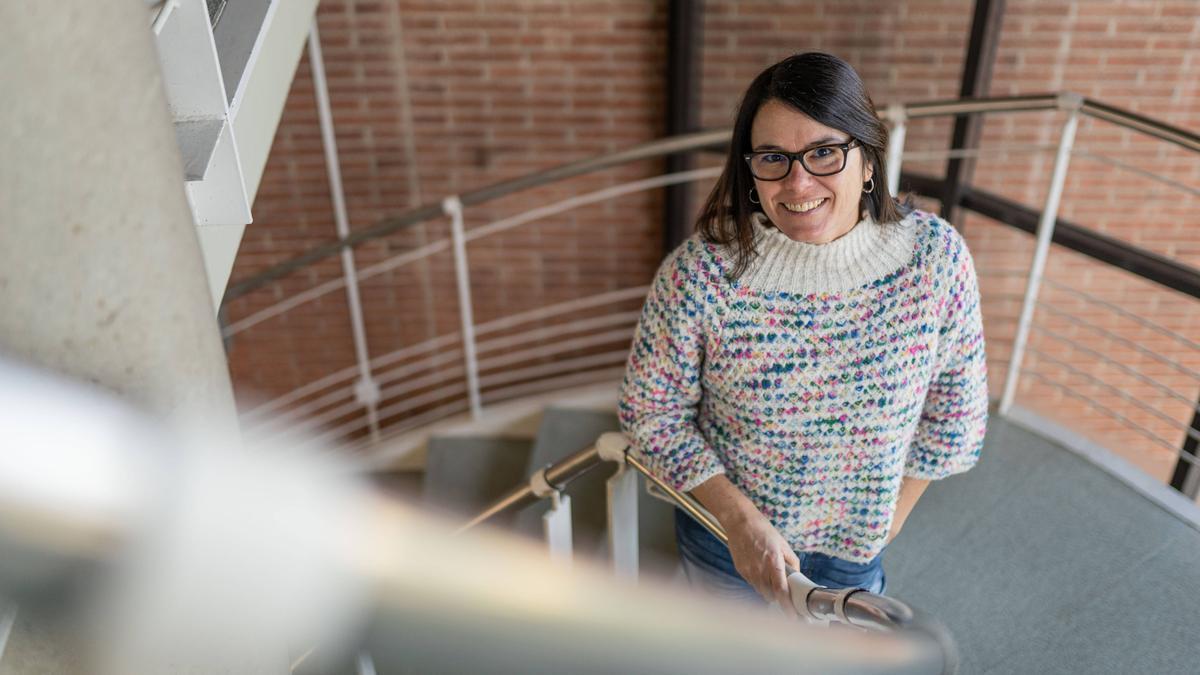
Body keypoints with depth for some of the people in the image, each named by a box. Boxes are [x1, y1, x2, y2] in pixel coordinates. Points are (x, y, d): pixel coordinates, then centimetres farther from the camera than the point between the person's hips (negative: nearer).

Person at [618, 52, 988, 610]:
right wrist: (741, 521, -20)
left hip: (857, 539, 1)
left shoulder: (935, 257, -21)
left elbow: (953, 402, -6)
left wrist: (892, 518, -1)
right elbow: (651, 412, -15)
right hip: (725, 527, -1)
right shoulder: (699, 271, -26)